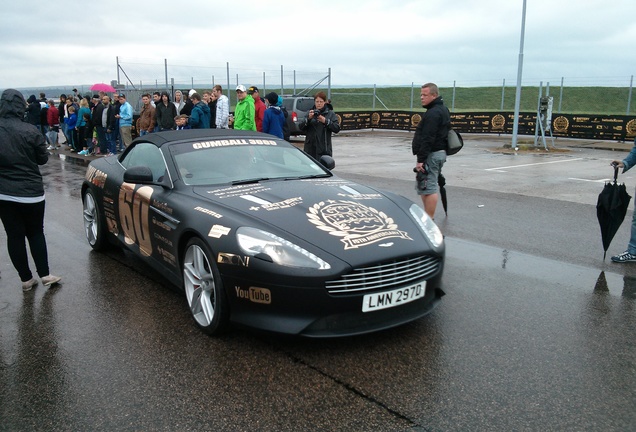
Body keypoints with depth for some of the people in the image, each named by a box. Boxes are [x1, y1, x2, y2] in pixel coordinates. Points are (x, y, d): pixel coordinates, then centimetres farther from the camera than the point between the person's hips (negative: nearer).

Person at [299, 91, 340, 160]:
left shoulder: (330, 114, 8)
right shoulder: (310, 113, 12)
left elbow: (337, 129, -3)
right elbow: (301, 127, 2)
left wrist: (325, 121, -13)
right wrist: (308, 118, -14)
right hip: (310, 148, 2)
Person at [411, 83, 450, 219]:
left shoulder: (433, 113, -17)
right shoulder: (443, 110, 17)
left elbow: (427, 139, -23)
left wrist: (421, 159, -24)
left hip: (431, 155, -11)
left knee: (429, 189, -10)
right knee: (426, 187, 18)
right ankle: (428, 217, 25)